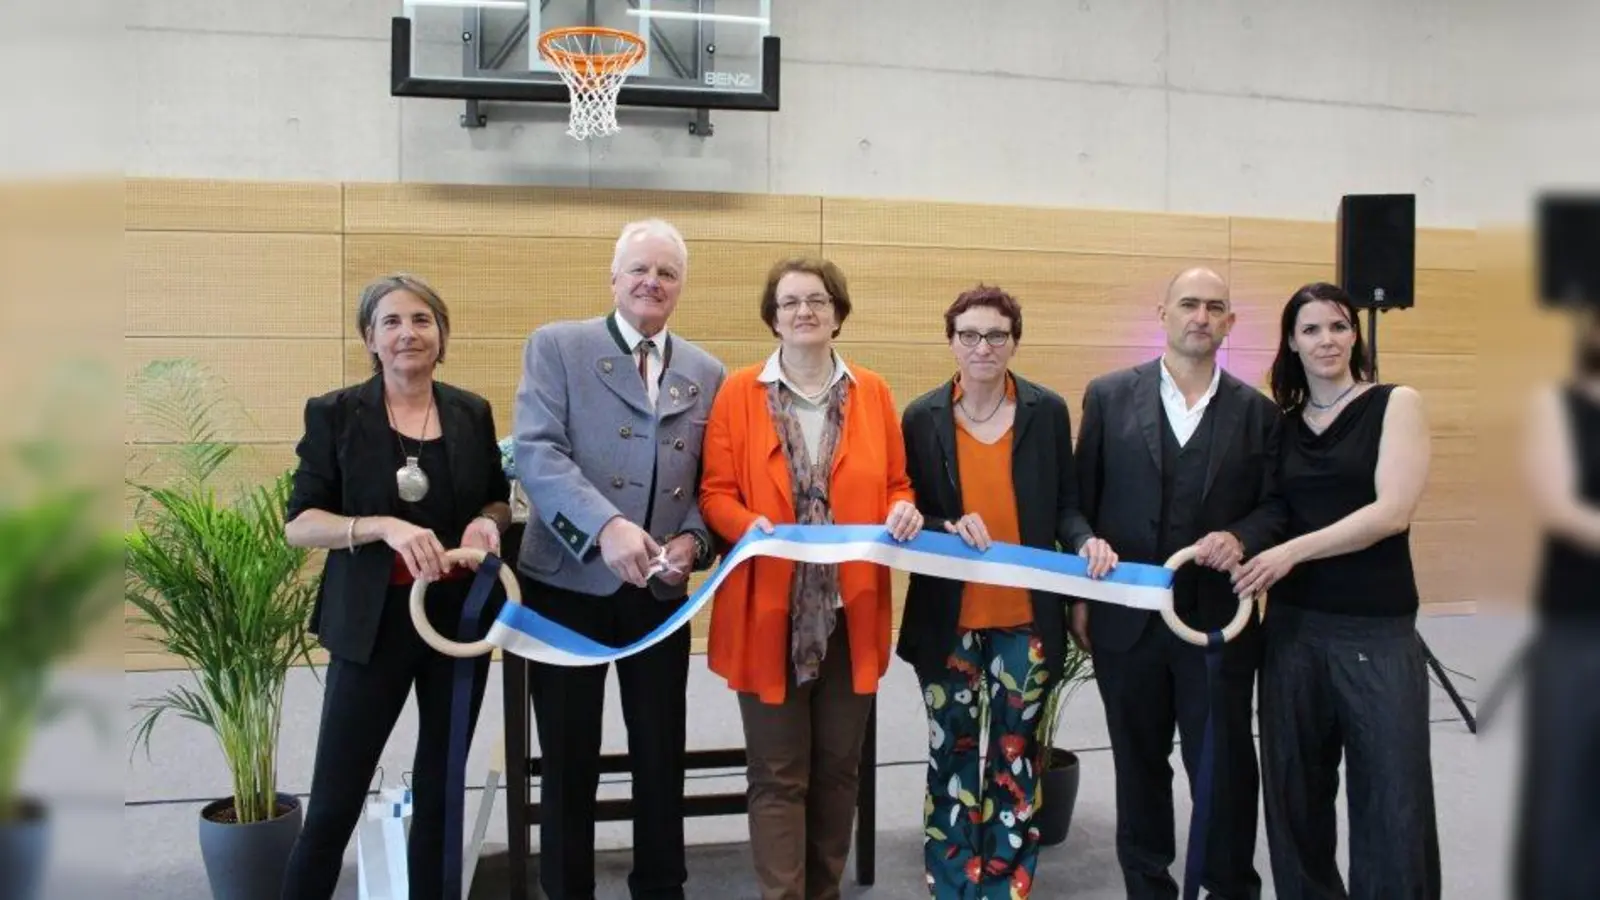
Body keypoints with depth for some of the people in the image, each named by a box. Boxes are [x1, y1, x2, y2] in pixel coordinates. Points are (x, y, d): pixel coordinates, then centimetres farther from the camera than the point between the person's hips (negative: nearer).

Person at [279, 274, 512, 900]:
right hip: (373, 623, -3)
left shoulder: (472, 412, 4)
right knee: (335, 798, 0)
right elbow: (298, 524, -7)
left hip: (461, 616, 3)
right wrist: (383, 526, -23)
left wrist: (489, 522, -8)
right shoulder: (334, 413, -4)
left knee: (440, 790, 15)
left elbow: (499, 499, 15)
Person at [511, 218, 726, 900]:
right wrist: (606, 526, -27)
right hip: (568, 583, -3)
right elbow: (537, 453, -14)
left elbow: (711, 482, 9)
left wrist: (693, 541, -10)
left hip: (663, 591, 3)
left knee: (661, 752, 13)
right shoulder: (555, 346, -2)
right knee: (569, 757, 10)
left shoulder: (706, 373, 9)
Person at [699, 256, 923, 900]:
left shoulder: (872, 392, 6)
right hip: (770, 612, -3)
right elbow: (715, 492, -2)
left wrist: (902, 511, -10)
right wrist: (749, 525, -22)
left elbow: (895, 483, 12)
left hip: (851, 610, 3)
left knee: (838, 766, 15)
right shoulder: (739, 393, -1)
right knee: (778, 775, 4)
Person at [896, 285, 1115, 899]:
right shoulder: (922, 417, -2)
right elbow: (908, 514, 1)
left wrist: (1086, 541, -15)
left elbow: (1064, 504, 5)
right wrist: (949, 527, -19)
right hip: (949, 619, 0)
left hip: (1027, 618, 0)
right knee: (952, 756, 11)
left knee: (1017, 757, 12)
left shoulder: (1048, 411, -1)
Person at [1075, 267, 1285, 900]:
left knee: (1224, 765, 8)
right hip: (1127, 616, 0)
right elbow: (1079, 500, 2)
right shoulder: (1109, 396, 2)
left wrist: (1241, 539, -17)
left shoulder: (1258, 411, 4)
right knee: (1138, 765, 14)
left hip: (1219, 619, 0)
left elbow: (1276, 506, 5)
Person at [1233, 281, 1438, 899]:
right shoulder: (1282, 424, 9)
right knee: (1295, 788, 11)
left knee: (1391, 796, 2)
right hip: (1293, 625, 4)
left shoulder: (1396, 405, -1)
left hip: (1377, 629, -3)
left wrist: (1292, 552, -16)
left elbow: (1392, 510, -12)